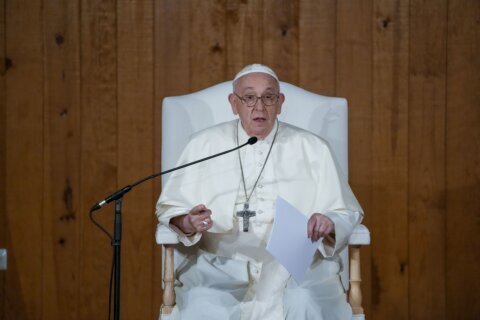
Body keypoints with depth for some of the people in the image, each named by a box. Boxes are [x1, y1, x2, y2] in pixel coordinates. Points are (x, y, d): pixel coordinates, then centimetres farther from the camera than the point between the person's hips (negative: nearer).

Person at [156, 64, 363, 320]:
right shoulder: (204, 145, 12)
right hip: (222, 264, 0)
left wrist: (329, 224, -12)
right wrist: (188, 224, -10)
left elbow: (347, 214, 11)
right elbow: (169, 208, 12)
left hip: (294, 264, 0)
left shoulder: (312, 149, 11)